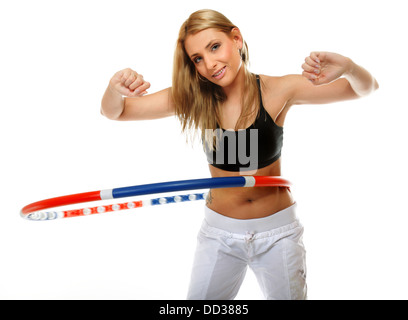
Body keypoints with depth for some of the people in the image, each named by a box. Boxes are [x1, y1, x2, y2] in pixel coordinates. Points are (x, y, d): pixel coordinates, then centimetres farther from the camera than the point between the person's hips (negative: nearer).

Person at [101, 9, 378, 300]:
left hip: (277, 232, -1)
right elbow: (114, 112, -7)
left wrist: (347, 67, -31)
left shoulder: (277, 90, -12)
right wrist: (116, 89, -31)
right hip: (219, 231, 1)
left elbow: (366, 88, -8)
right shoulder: (193, 99, -8)